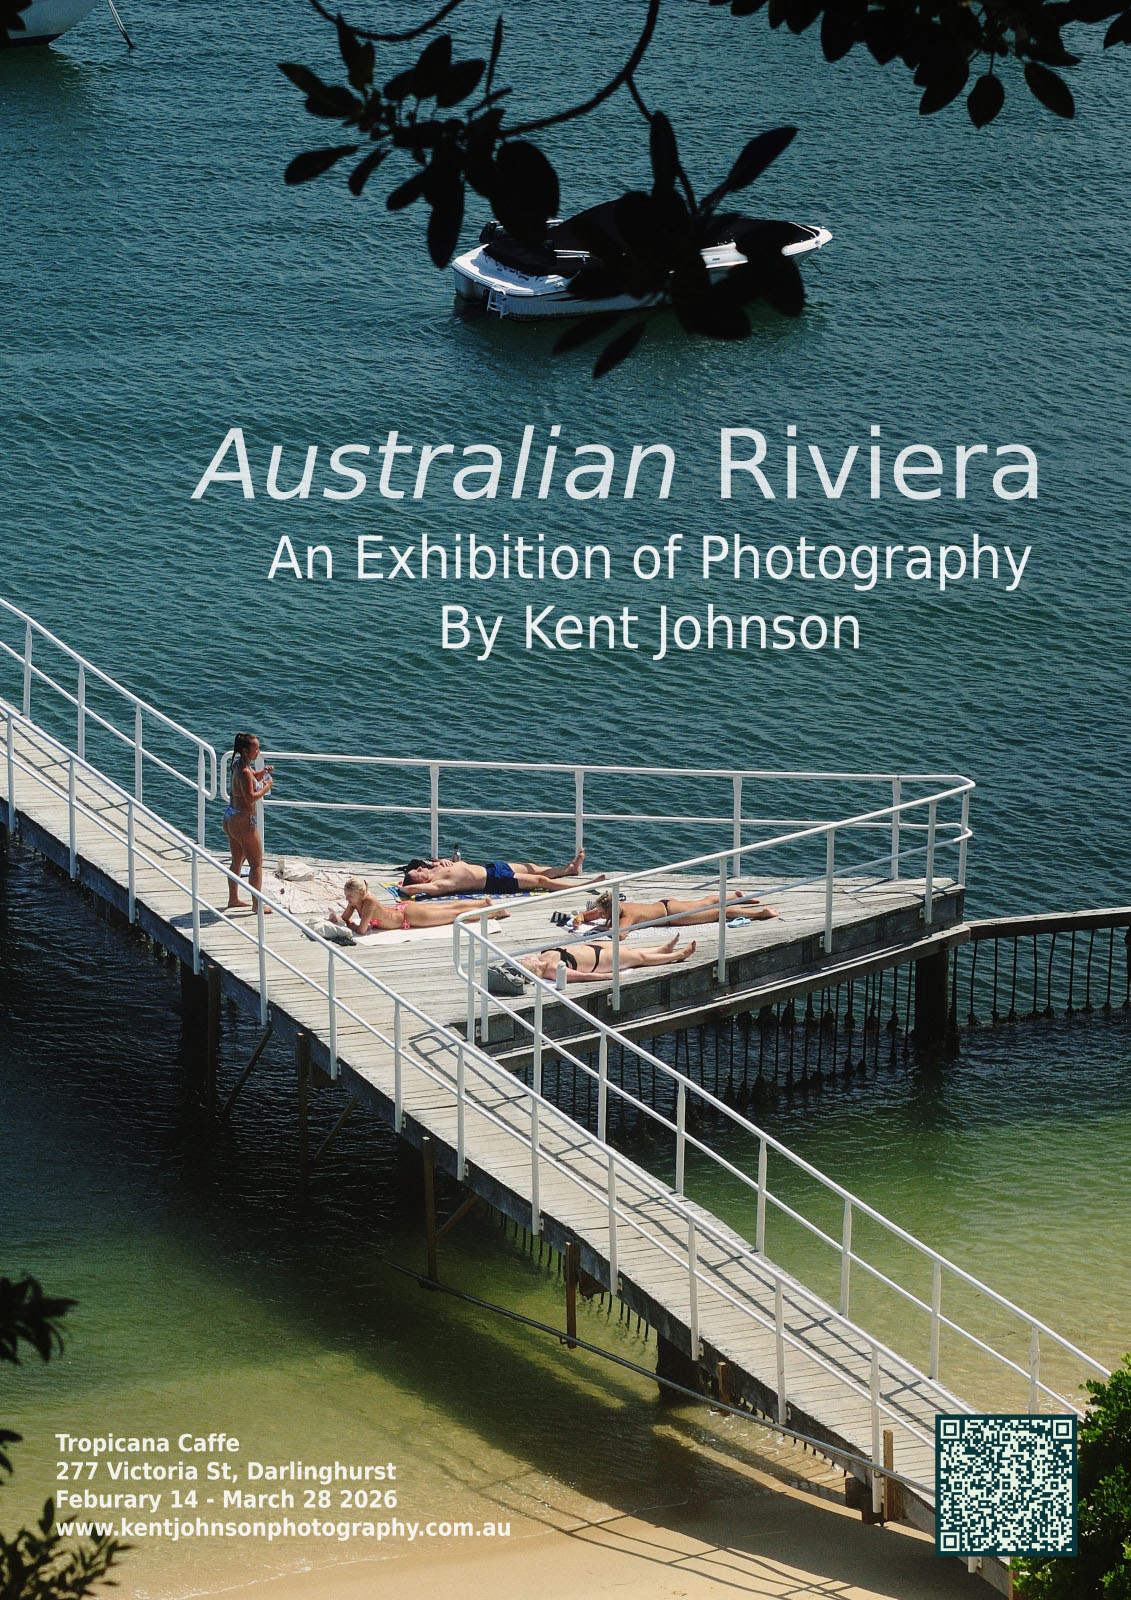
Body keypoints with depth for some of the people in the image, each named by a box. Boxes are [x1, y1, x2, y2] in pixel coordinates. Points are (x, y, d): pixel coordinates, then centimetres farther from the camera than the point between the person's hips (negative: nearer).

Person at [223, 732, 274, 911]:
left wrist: (263, 773, 5)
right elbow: (251, 798, -27)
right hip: (243, 820, -10)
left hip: (231, 817, 10)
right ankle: (257, 903, 5)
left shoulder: (240, 765, 6)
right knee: (256, 864, 1)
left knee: (237, 861, 22)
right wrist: (267, 787, -15)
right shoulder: (244, 772, -23)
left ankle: (233, 899, 31)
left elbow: (252, 779, 24)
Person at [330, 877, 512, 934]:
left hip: (409, 914, -7)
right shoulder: (355, 901, -15)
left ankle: (495, 912, 23)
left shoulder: (369, 902, -37)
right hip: (401, 909, 7)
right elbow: (345, 918, -1)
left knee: (455, 914, 9)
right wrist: (336, 918, -22)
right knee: (451, 909, 23)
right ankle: (485, 904, 38)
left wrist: (348, 923, -23)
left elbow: (361, 929, -39)